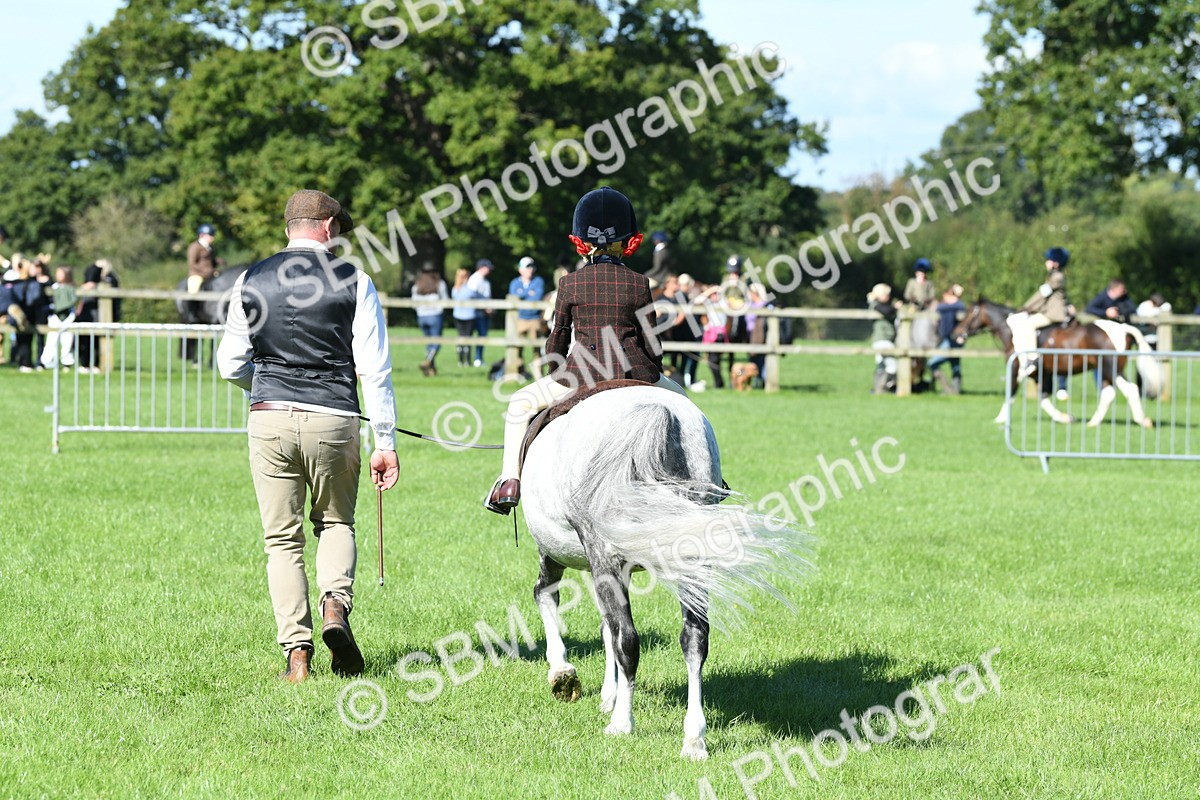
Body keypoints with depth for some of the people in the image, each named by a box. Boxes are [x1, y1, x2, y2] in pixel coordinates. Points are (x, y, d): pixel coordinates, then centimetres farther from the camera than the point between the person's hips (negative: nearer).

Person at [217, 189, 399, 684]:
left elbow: (231, 365, 8)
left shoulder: (251, 282, 6)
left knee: (282, 539, 8)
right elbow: (375, 369, -3)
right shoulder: (353, 281, 0)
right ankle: (336, 605, -5)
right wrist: (385, 443, 0)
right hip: (334, 420, -1)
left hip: (269, 419, 1)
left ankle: (297, 654, 0)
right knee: (335, 522, 20)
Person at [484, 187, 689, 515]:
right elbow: (650, 340, 5)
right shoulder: (638, 284, 1)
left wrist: (556, 373, 25)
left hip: (582, 372, -1)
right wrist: (655, 374, 23)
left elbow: (557, 337, 8)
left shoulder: (570, 284, 0)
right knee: (677, 396, 31)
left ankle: (509, 481, 6)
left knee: (522, 401, 19)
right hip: (633, 372, 1)